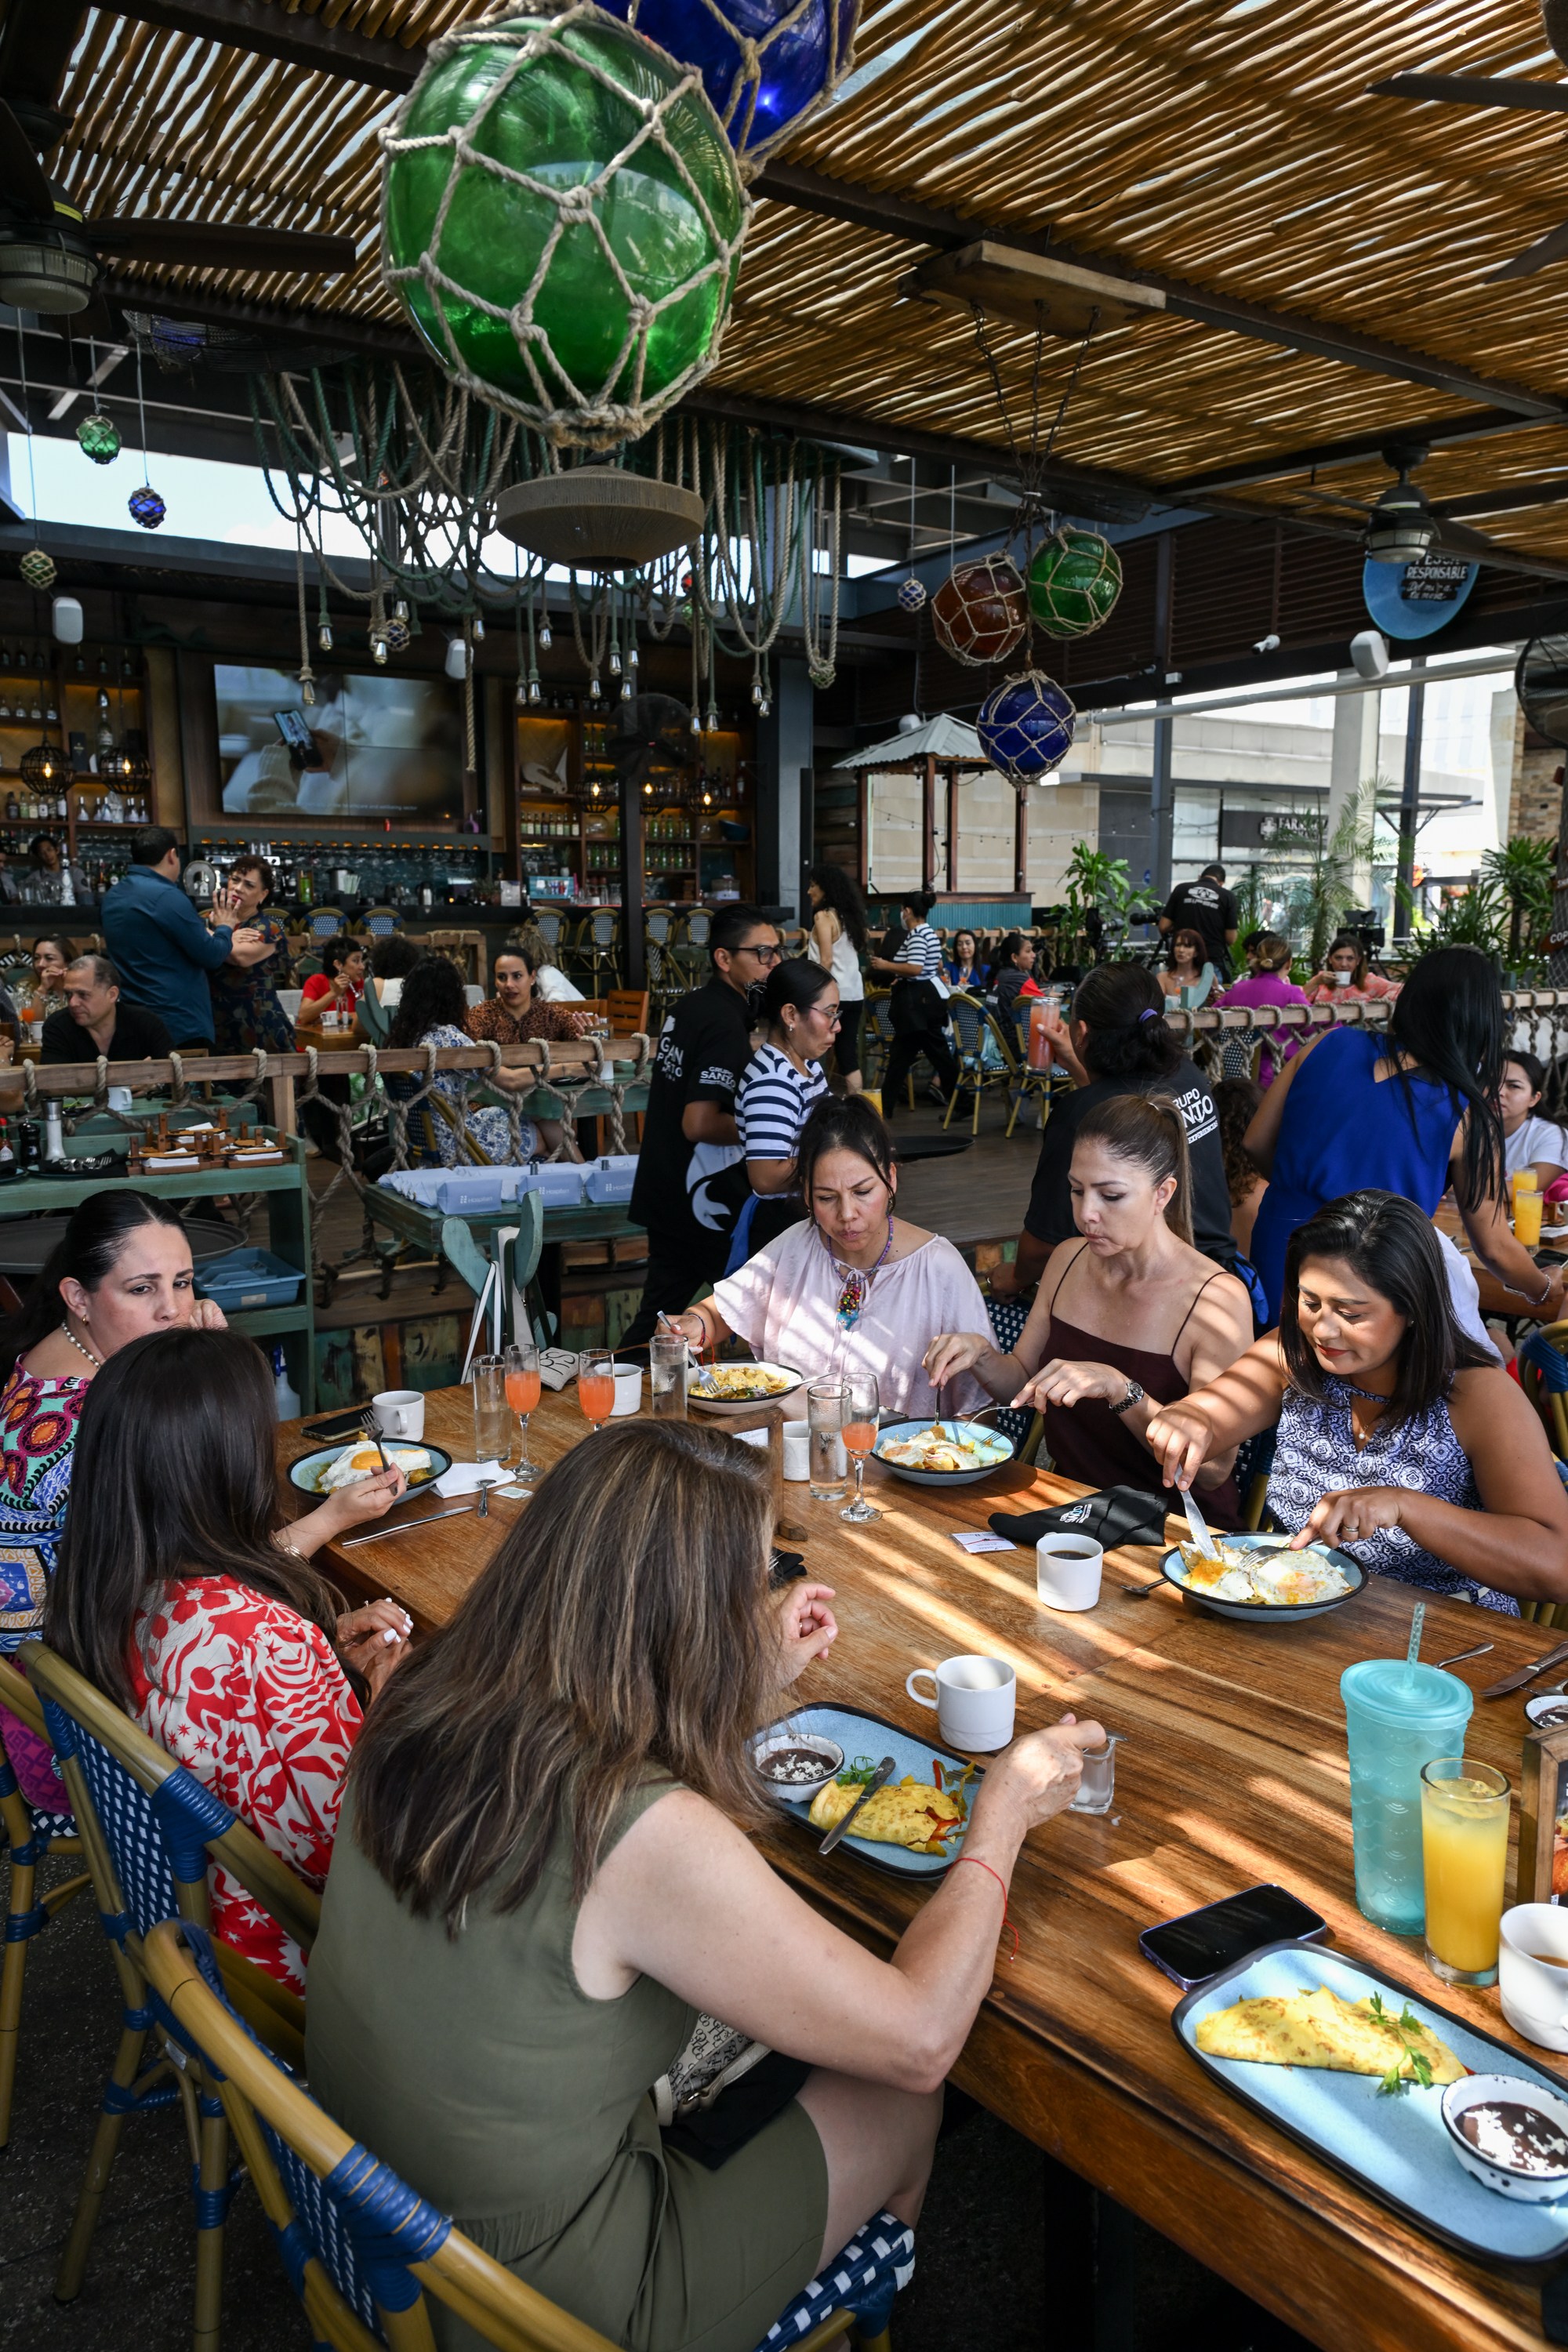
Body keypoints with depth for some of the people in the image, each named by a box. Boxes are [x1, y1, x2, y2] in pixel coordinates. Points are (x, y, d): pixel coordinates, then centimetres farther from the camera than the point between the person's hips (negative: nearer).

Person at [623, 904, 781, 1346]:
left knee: (658, 1316, 14)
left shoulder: (690, 1007, 10)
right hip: (709, 1207, -9)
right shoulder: (726, 1025, -20)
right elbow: (700, 1123, -26)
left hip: (664, 1196, 9)